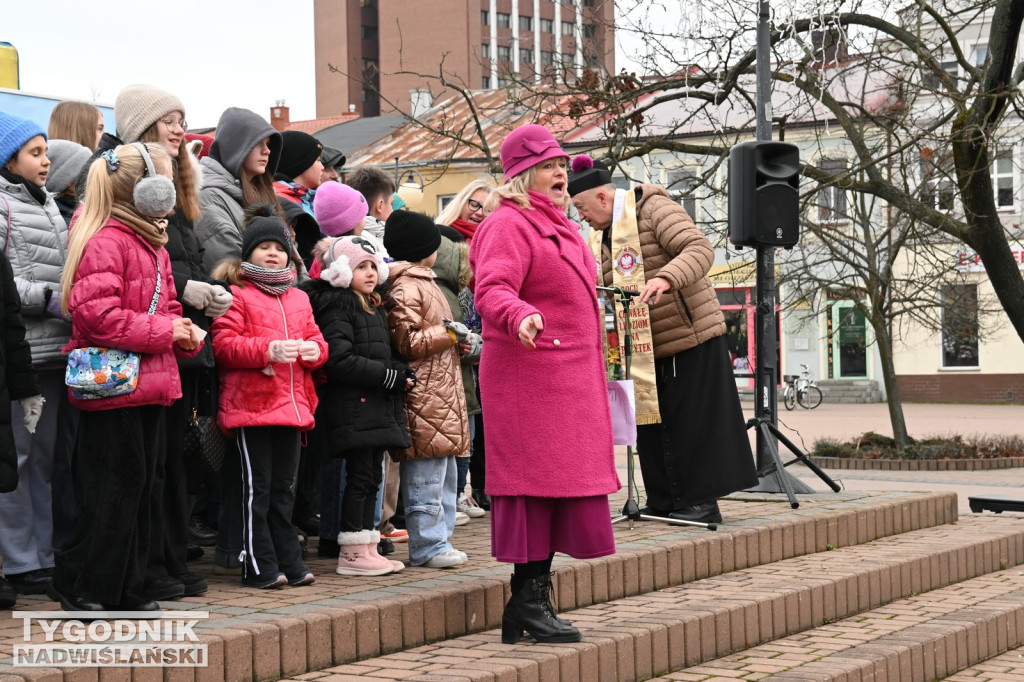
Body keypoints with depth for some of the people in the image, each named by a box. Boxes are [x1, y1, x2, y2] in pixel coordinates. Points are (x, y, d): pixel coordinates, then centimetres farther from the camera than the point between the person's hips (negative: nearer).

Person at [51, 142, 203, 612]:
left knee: (139, 486, 13)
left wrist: (184, 334, 4)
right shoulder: (105, 243, -14)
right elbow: (98, 316, -22)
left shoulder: (152, 243, 18)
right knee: (113, 488, -5)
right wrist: (164, 331, -17)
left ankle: (125, 589, 21)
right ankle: (81, 587, 7)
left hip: (150, 385, 10)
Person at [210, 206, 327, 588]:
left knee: (284, 489, 13)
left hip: (291, 405, 6)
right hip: (250, 405, -6)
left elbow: (315, 339, 21)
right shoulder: (235, 294, -2)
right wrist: (267, 349, -22)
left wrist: (314, 349, -2)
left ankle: (289, 563, 19)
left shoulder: (298, 299, 19)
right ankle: (260, 568, 2)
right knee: (257, 489, -3)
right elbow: (223, 345, -12)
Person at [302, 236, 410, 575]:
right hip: (353, 408, -9)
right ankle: (353, 553, -2)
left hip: (377, 407, 9)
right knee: (360, 476, -7)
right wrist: (390, 377, -17)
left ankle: (366, 548, 15)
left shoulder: (373, 307, 20)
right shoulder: (336, 305, -10)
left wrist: (401, 372, 3)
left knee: (372, 476, 10)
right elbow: (339, 361, -19)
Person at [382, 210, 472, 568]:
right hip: (423, 395, -11)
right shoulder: (404, 290, -12)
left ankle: (438, 539, 20)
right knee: (425, 478, -7)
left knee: (444, 473, 14)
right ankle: (427, 545, -3)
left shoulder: (423, 283, 22)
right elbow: (408, 343, -19)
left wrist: (458, 342, 16)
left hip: (442, 393, 11)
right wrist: (450, 334, -13)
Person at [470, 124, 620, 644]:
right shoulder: (508, 225, -9)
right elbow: (492, 290, -24)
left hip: (569, 377, 10)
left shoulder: (560, 227, 23)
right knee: (535, 479, -9)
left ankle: (534, 598, 15)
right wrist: (521, 318, -44)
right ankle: (528, 602, -5)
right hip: (527, 373, -10)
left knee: (557, 483, 9)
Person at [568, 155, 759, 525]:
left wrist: (665, 279, -40)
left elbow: (700, 249, -25)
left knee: (691, 420, -5)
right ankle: (663, 502, 15)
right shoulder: (607, 235, 15)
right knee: (652, 423, 8)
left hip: (692, 335, -9)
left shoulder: (655, 210, -12)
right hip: (648, 345, 9)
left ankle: (702, 501, 0)